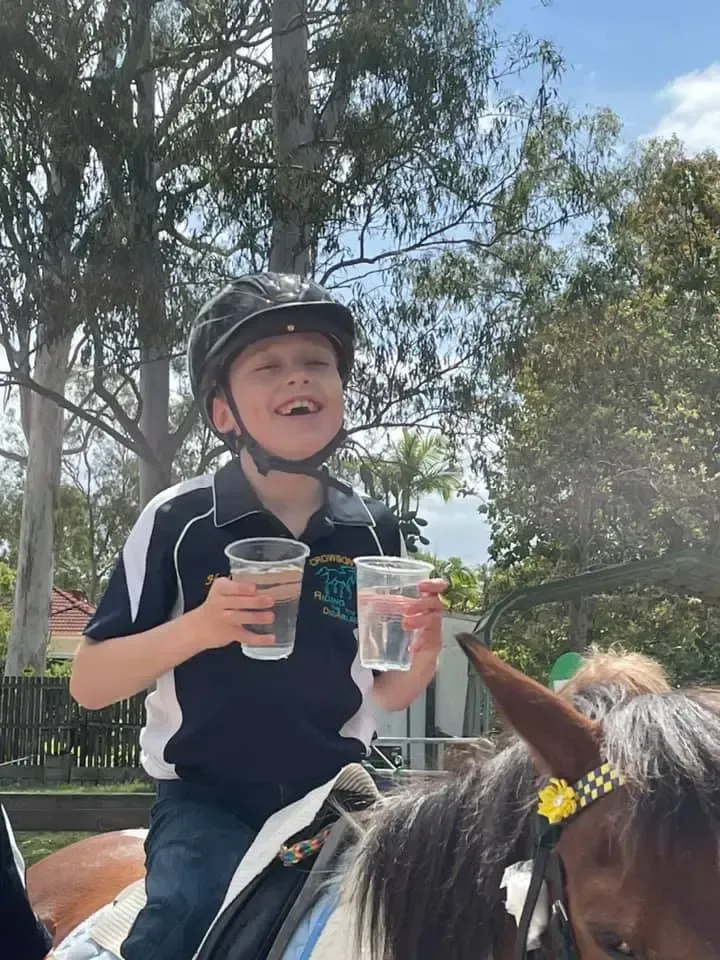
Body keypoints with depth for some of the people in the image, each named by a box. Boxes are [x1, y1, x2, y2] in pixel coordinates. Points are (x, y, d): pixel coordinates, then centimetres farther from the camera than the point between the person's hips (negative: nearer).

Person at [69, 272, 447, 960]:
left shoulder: (373, 531, 1)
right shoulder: (178, 521, -8)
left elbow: (387, 693, 10)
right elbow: (88, 684, -7)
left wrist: (424, 650, -13)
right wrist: (197, 627, -24)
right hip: (207, 806, -3)